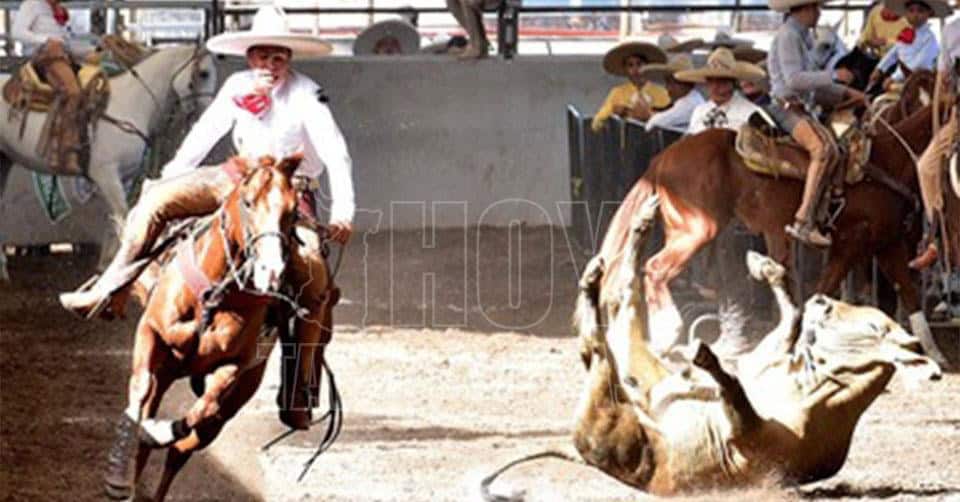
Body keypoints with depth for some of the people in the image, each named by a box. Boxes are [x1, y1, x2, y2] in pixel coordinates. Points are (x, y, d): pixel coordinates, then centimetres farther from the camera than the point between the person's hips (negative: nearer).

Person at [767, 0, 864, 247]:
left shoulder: (801, 37, 21)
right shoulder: (788, 35, -9)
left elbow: (812, 86, 25)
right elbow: (794, 79, -21)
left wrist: (845, 93, 17)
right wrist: (833, 76, -17)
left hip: (800, 110, 10)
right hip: (786, 109, -10)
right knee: (824, 147, -29)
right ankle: (803, 220, -36)